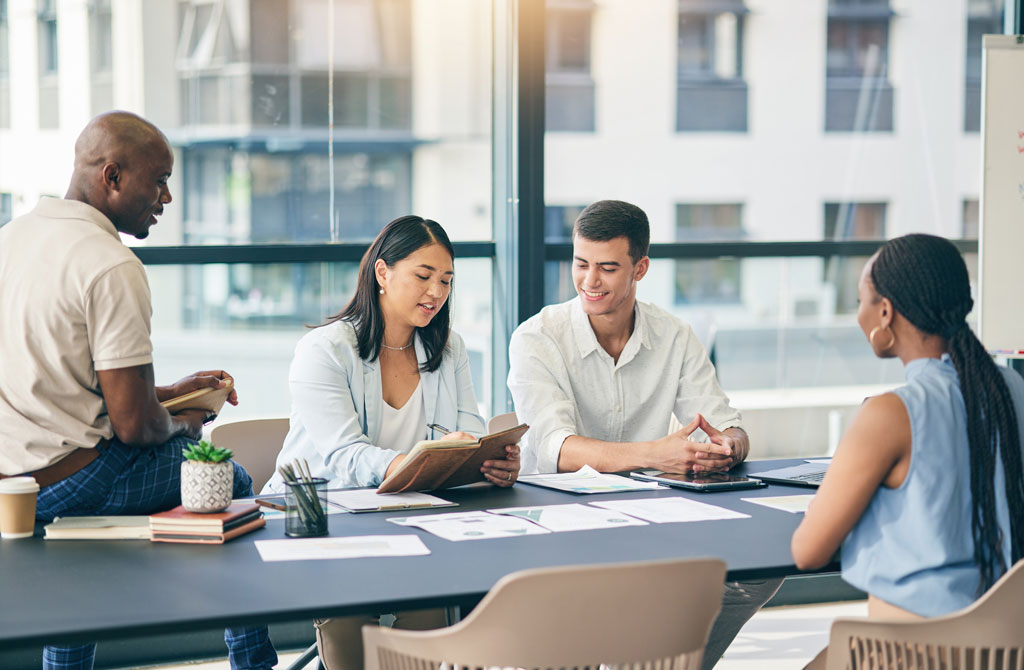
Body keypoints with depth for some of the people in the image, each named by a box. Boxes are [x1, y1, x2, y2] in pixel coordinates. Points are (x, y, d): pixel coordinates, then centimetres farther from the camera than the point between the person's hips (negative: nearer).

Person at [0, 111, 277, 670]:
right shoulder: (113, 266, -18)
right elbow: (135, 425, -19)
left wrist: (165, 394, 20)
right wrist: (183, 424, 4)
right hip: (64, 487, -8)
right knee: (228, 479, 12)